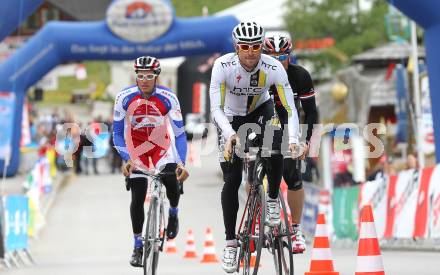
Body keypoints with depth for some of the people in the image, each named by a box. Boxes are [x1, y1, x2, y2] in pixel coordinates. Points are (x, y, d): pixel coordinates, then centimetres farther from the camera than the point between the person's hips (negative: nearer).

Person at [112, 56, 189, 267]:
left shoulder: (168, 98, -23)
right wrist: (125, 159, -26)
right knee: (137, 199, -8)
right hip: (136, 149, 1)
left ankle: (173, 214, 9)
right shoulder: (124, 97, -21)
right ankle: (138, 247, 8)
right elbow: (117, 132, -13)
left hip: (162, 147, 0)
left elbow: (179, 133, -20)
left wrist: (182, 163, -32)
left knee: (173, 184, -26)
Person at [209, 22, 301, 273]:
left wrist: (293, 139, -44)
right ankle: (231, 242, 0)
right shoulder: (223, 66, -30)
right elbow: (216, 108, -31)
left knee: (276, 154, -28)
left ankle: (273, 200, 0)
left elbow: (290, 108, -29)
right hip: (230, 118, -1)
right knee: (232, 179, -9)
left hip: (261, 110, 1)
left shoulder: (273, 68, -28)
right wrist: (230, 134, -48)